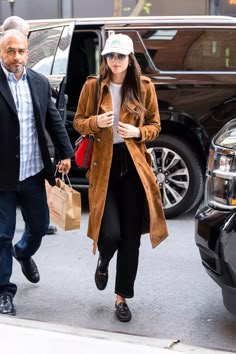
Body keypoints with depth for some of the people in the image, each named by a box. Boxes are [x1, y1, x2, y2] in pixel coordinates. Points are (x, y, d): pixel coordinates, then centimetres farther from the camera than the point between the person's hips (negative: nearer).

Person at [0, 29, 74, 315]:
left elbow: (54, 120, 12)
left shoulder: (39, 82, 4)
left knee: (39, 226, 20)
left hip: (33, 173, 5)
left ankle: (24, 253, 53)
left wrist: (65, 153, 6)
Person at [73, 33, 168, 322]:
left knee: (131, 236, 3)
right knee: (111, 232, -11)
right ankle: (103, 263, 28)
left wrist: (138, 132, -13)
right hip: (104, 164, -1)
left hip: (133, 164, 1)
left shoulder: (144, 87, 2)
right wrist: (95, 122, -14)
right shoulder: (92, 86, 1)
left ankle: (122, 297, 18)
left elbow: (155, 125, 8)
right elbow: (78, 122, 7)